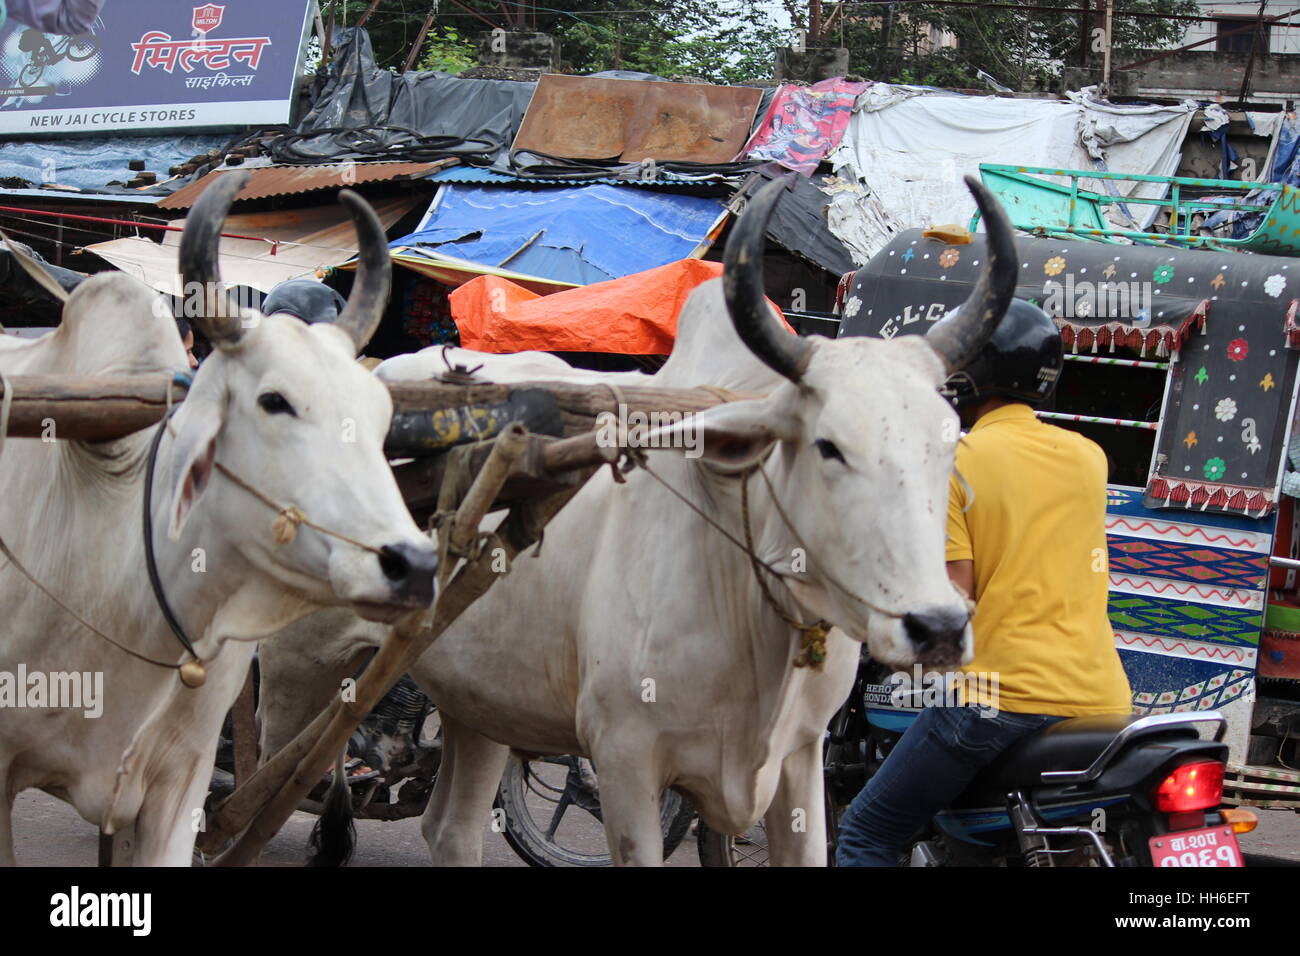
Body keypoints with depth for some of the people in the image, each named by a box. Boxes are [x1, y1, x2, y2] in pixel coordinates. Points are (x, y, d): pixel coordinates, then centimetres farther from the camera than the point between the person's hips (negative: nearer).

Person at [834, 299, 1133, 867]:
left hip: (1003, 697, -6)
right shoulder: (1088, 457, 12)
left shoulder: (951, 465, -4)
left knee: (868, 831, 2)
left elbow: (951, 597, -10)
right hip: (1102, 699, 6)